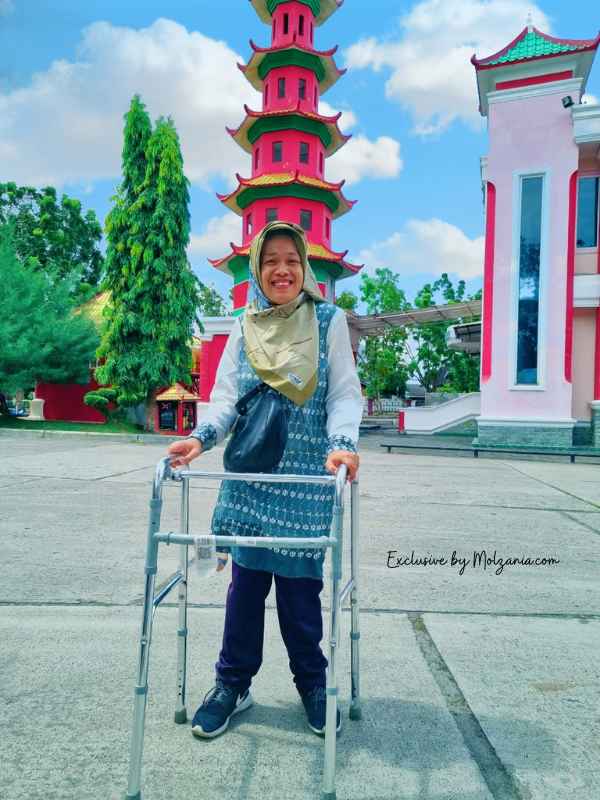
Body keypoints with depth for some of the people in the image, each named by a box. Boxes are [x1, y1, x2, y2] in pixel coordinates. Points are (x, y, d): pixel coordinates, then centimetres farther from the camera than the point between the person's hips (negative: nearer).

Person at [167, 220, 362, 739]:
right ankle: (233, 684, 24)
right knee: (246, 576, 6)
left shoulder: (329, 321, 1)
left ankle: (312, 683, 27)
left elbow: (345, 394, -4)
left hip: (308, 476, -2)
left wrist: (343, 443, -22)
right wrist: (201, 437, -14)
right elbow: (226, 397, 4)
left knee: (300, 580, 4)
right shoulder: (243, 328, 8)